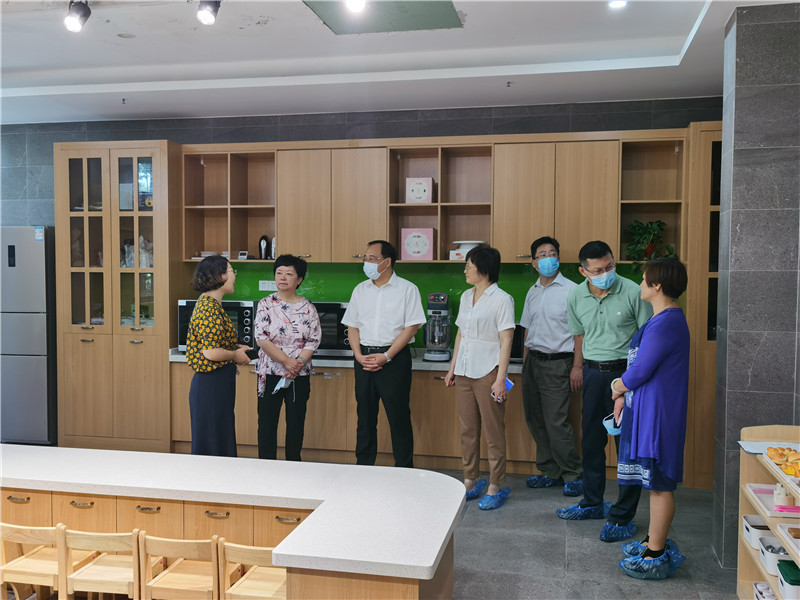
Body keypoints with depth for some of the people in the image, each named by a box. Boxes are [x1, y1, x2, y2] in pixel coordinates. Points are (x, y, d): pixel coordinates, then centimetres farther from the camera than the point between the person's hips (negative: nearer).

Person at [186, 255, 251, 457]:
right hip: (212, 385, -10)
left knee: (219, 442, 17)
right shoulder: (210, 307, -19)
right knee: (213, 445, -1)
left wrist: (235, 348, 12)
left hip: (216, 383, 10)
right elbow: (210, 352, -26)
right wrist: (235, 355, -10)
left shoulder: (208, 303, 12)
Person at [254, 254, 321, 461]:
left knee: (296, 424, 7)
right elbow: (261, 339, -9)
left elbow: (313, 340, -1)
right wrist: (287, 361, -17)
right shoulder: (266, 305, -1)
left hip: (300, 375, 1)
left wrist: (299, 363, -17)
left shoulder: (307, 307, 3)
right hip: (270, 373, -1)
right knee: (267, 423, 3)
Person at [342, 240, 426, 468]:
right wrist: (359, 355, -3)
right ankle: (363, 467, 21)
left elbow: (411, 327, -8)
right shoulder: (360, 289, 12)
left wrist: (386, 356, -14)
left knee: (398, 416, 0)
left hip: (394, 359, -4)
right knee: (365, 415, 10)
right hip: (364, 359, 5)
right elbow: (352, 326, 13)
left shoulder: (407, 289, -3)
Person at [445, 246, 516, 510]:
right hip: (464, 372, 7)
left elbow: (506, 341, -12)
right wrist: (452, 368, 16)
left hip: (487, 373, -7)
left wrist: (500, 379, -17)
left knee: (493, 432, 1)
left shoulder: (501, 299, -9)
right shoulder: (466, 296, 13)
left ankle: (495, 487, 12)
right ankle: (470, 483, 24)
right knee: (467, 430, 12)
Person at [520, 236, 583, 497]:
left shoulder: (570, 290, -5)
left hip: (557, 362, -6)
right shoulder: (532, 292, 13)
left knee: (556, 422, -9)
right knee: (535, 420, 8)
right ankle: (550, 472, 21)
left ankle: (573, 475, 6)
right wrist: (526, 361, 13)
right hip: (532, 361, 7)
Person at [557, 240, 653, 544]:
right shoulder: (576, 297, 2)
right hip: (592, 373, 5)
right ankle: (592, 502, 33)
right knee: (591, 440, 15)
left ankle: (623, 517, 9)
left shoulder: (632, 292, -12)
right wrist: (578, 365, 20)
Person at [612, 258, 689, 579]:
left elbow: (639, 371, -20)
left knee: (659, 484, -1)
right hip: (646, 409, 11)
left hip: (658, 414, -11)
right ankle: (654, 540, 31)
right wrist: (624, 395, 11)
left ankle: (655, 556, 8)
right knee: (655, 481, 18)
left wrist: (618, 386, 0)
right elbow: (641, 364, 18)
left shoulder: (665, 324, -21)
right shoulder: (664, 319, 13)